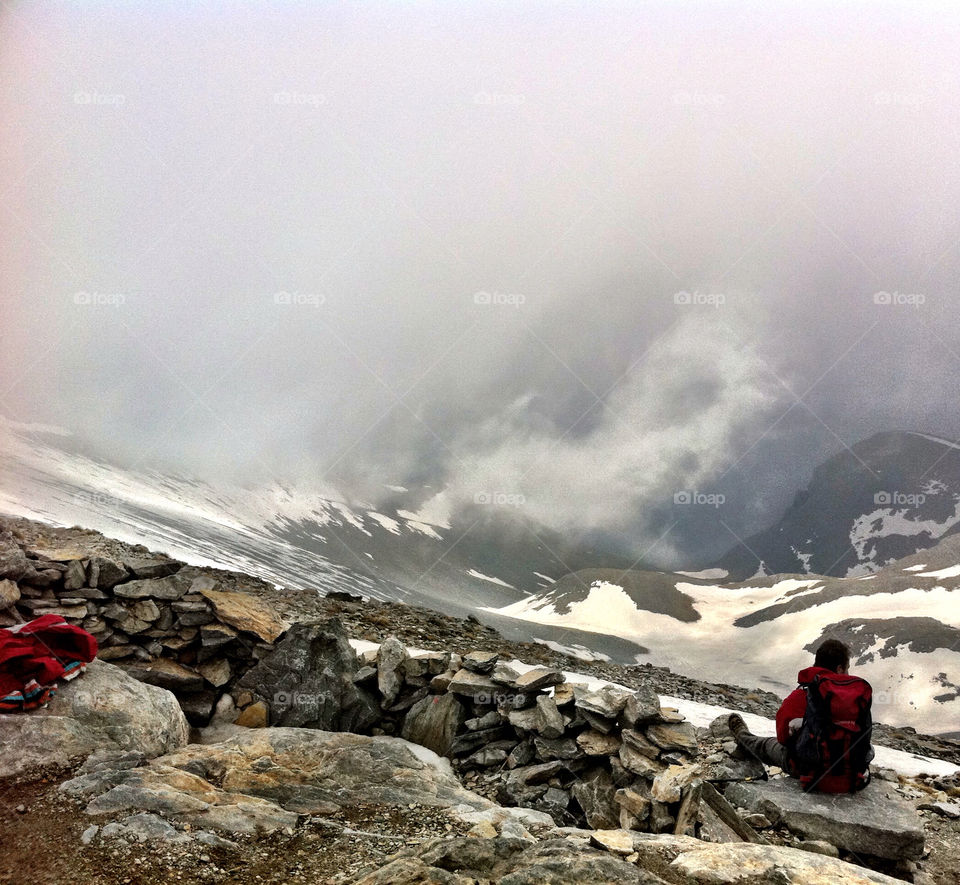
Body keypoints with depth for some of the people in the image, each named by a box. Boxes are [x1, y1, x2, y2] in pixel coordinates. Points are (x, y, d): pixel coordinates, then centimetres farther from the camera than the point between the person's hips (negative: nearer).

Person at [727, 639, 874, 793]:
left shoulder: (802, 695, -13)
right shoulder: (862, 691, -4)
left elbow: (783, 737, -4)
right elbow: (866, 734, 10)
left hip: (816, 779, -2)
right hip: (855, 781, 3)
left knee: (773, 746, 31)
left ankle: (743, 737, 63)